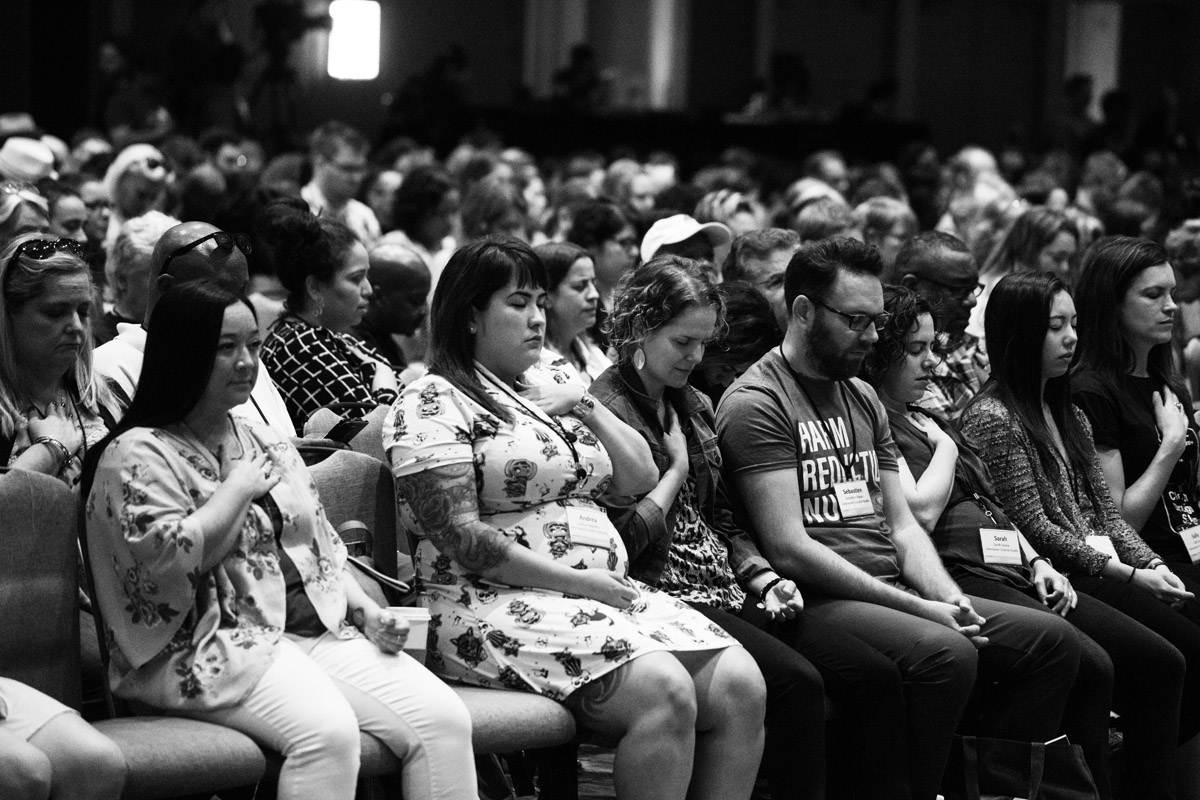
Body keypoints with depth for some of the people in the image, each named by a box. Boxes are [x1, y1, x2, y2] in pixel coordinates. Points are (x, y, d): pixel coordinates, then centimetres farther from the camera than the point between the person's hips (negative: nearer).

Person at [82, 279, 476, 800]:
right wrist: (239, 488, -6)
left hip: (317, 630, 7)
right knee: (327, 730, -34)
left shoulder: (270, 446, 23)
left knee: (442, 717, -15)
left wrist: (368, 610, 8)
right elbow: (171, 557, -17)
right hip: (213, 648, -7)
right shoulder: (137, 454, -2)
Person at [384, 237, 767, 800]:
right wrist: (577, 582, -14)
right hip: (499, 604, -8)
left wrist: (584, 406, 9)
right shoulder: (431, 403, -1)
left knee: (740, 684, -15)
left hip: (603, 593, 8)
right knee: (664, 690, -31)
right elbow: (462, 538, -12)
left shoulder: (543, 396, 24)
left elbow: (640, 478, 23)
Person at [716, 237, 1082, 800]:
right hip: (819, 600, -8)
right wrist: (918, 608, -16)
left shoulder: (864, 400, 21)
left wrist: (947, 595, -3)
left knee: (1055, 642, -6)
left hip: (893, 590, 8)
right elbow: (790, 550, -15)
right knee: (946, 653, -34)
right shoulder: (755, 403, -7)